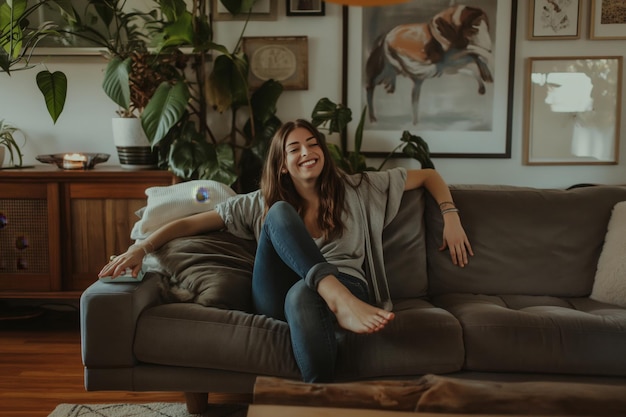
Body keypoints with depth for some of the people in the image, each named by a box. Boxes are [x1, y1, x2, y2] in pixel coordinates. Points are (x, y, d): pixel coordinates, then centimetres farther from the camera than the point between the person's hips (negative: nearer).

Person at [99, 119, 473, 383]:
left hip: (345, 285, -1)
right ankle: (339, 303, -41)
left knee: (301, 295, -39)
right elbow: (192, 222, 11)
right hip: (278, 300, 2)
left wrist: (451, 217, 12)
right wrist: (142, 247, -3)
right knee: (280, 214, -24)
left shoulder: (356, 190, 17)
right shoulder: (262, 203, 17)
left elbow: (427, 175, 25)